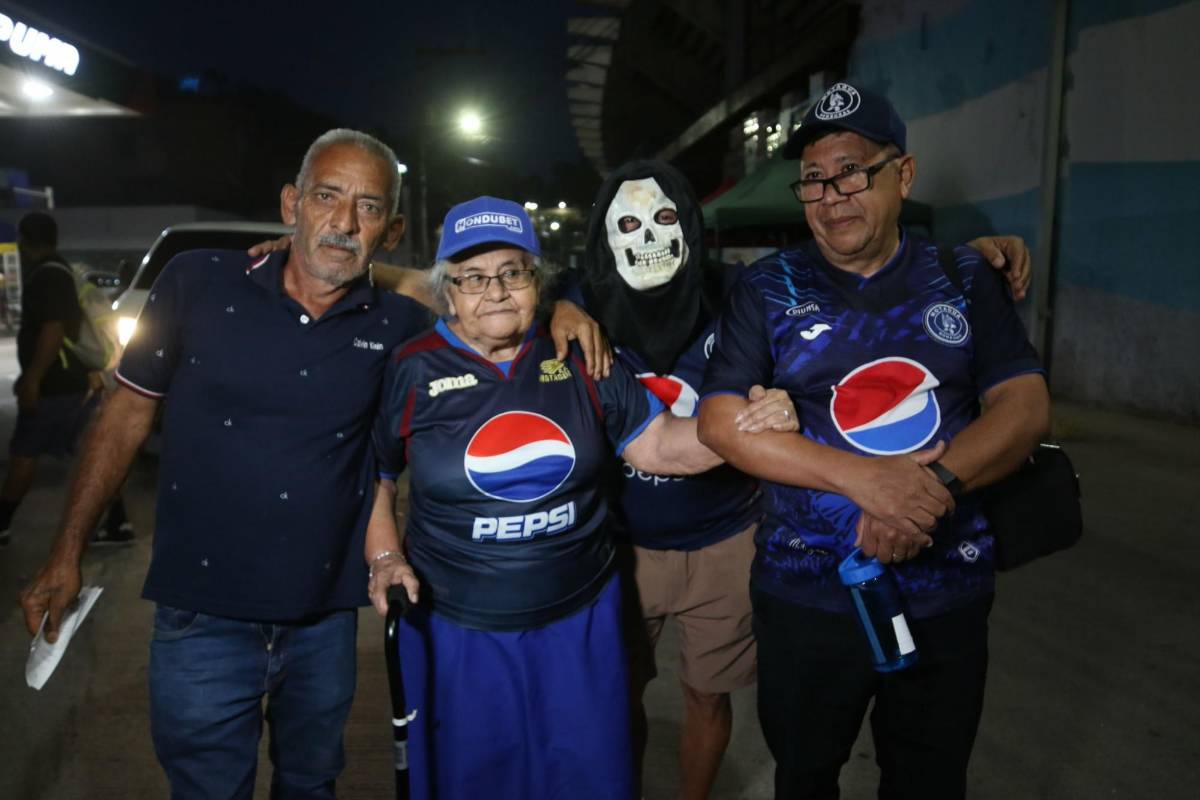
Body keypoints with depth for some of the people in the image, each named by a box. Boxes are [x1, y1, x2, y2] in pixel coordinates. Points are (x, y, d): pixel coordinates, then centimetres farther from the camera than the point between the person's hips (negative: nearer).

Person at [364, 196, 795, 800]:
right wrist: (384, 557, -9)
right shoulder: (411, 371, -6)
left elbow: (659, 447, -2)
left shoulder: (581, 360, -1)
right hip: (457, 627, -1)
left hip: (580, 618, 2)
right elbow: (371, 479, 4)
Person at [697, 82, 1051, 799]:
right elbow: (721, 422, -10)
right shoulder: (769, 290, -2)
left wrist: (938, 483, -23)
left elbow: (1026, 405, -4)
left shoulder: (965, 278, 2)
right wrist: (861, 478, -22)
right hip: (806, 596, -1)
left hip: (949, 594, 2)